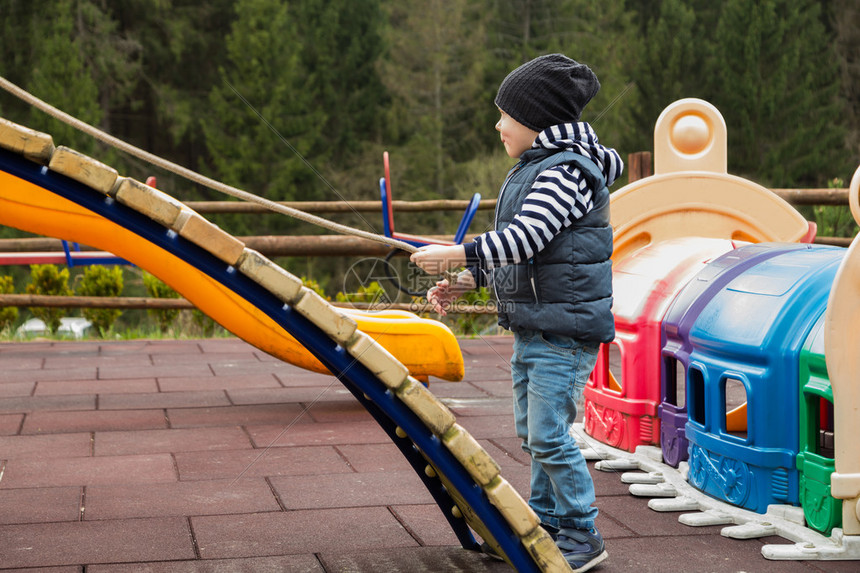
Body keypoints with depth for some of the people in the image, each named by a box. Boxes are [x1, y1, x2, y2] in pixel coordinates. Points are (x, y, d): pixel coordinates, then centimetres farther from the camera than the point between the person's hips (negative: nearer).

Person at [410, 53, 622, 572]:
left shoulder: (567, 171, -16)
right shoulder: (534, 168, 16)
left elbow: (524, 238, -25)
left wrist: (451, 255, -21)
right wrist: (466, 282, 11)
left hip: (567, 327, -10)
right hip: (533, 326, 10)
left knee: (549, 433, -9)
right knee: (533, 432, 15)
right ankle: (547, 524, 26)